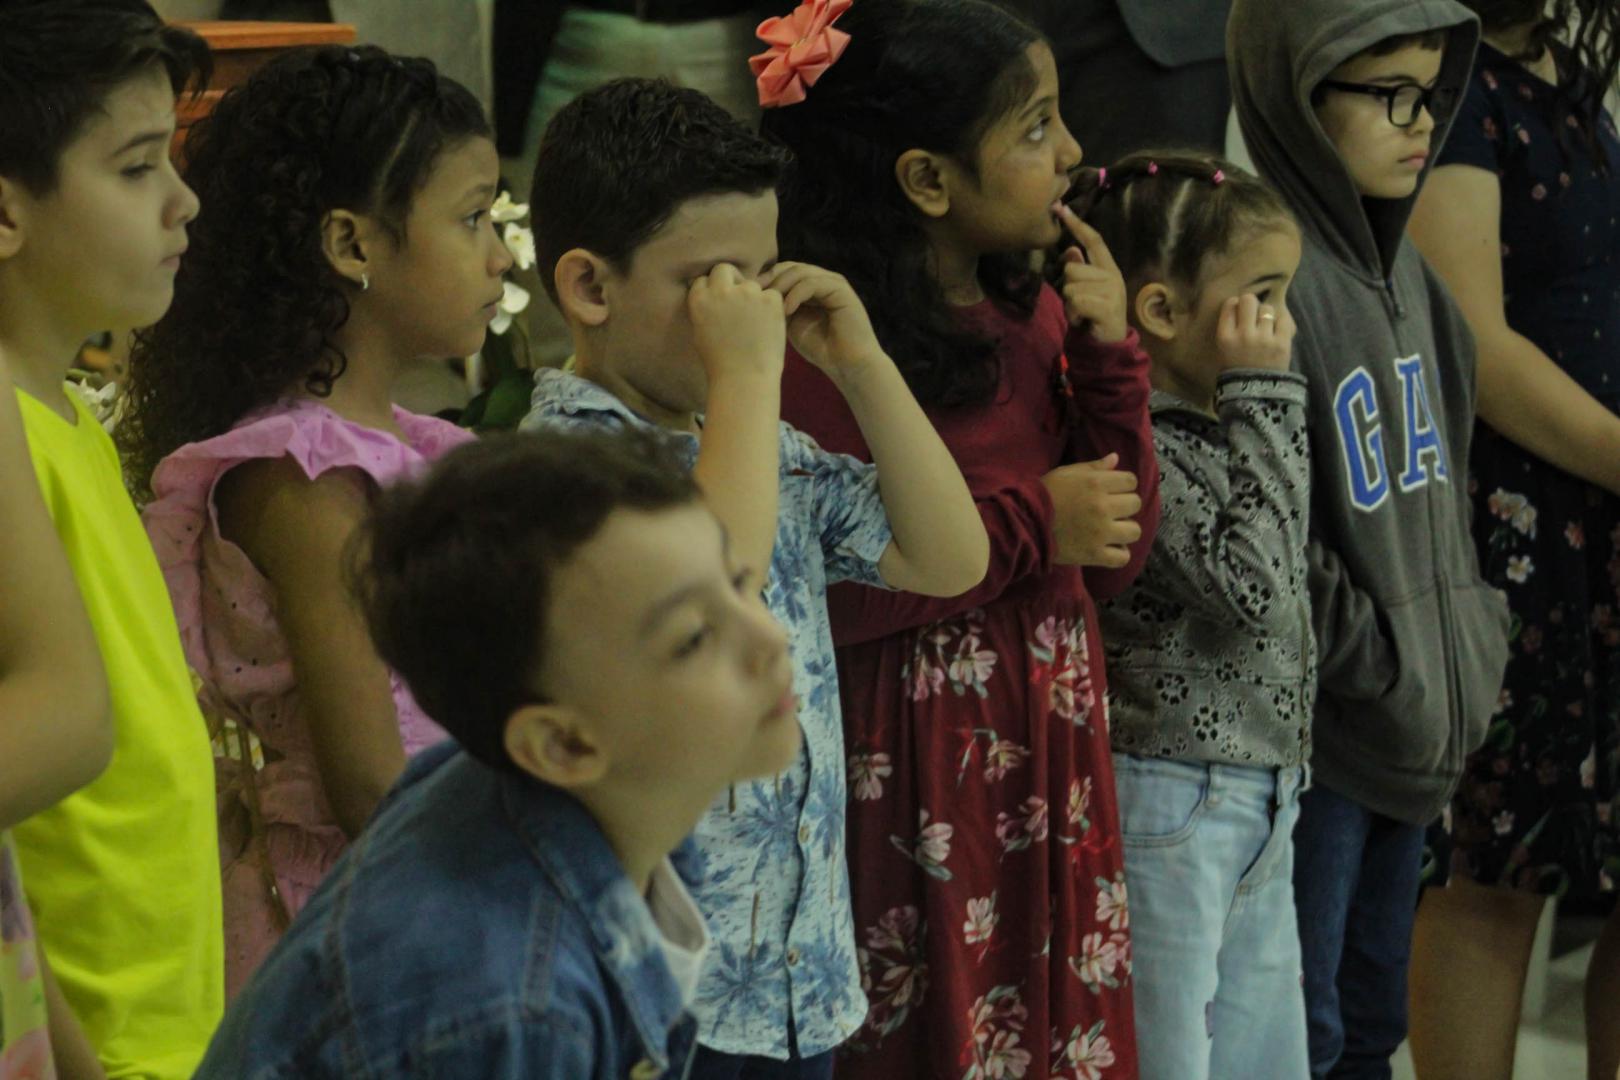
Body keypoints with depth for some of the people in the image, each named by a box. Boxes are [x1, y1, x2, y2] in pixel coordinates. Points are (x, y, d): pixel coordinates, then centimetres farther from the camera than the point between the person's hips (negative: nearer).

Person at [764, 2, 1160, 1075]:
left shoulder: (1038, 319, 7)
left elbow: (1118, 555, 7)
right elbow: (822, 597, -23)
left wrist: (1108, 354, -4)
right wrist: (1026, 524, -16)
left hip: (1055, 746, 7)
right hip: (918, 769, -7)